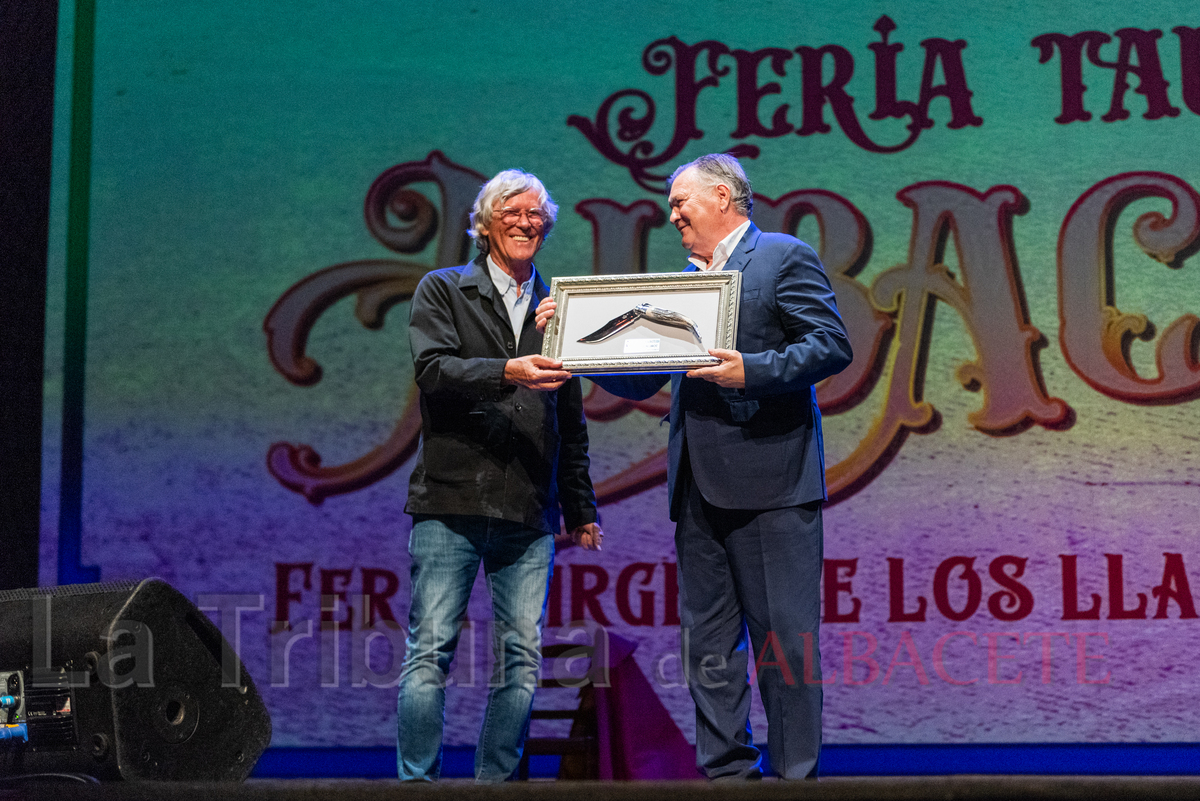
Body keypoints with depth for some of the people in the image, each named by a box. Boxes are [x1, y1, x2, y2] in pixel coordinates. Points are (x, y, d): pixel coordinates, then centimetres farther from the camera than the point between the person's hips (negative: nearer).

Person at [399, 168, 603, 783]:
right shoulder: (441, 290, 8)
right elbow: (433, 370, -10)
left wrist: (581, 509, 19)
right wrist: (507, 372, -25)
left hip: (531, 515, 3)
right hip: (451, 502, -3)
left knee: (523, 657, 1)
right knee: (430, 651, -5)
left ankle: (496, 781, 11)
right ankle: (417, 780, 3)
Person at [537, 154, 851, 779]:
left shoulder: (784, 257, 2)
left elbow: (833, 345, -8)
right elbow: (638, 381, 20)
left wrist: (752, 370, -20)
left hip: (768, 481, -7)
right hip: (698, 487, 7)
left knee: (785, 640, -3)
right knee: (707, 646, 8)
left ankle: (795, 775, 4)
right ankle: (727, 774, 14)